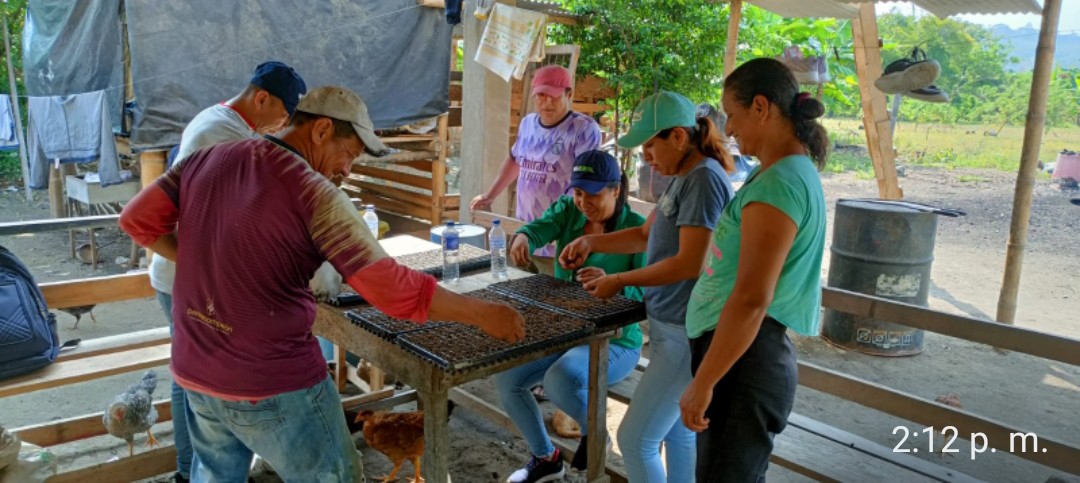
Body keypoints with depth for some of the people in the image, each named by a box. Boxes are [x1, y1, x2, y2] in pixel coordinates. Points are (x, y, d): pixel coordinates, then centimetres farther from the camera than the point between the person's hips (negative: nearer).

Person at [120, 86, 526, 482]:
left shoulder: (207, 159, 2)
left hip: (195, 373, 7)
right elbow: (394, 290, -21)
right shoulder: (313, 193, -17)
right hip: (275, 385, -7)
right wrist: (484, 314, -13)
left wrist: (203, 263, 12)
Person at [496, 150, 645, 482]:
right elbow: (541, 227, -21)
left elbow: (648, 294, -21)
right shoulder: (568, 210, 0)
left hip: (614, 342, -6)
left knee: (559, 379, -33)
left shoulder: (637, 229, -14)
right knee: (505, 379, -10)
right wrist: (523, 236, -45)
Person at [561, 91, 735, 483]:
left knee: (635, 439, -3)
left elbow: (691, 263, -24)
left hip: (686, 334, -10)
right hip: (673, 328, 10)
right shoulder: (683, 178, 12)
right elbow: (646, 235, 19)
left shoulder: (704, 178, -19)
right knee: (678, 433, 19)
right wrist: (591, 242, 6)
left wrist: (619, 281, -15)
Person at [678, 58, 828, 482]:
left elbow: (751, 300, -25)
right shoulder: (794, 170, 14)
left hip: (742, 359, -10)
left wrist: (702, 383, -20)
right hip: (745, 351, 10)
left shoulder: (777, 184, -20)